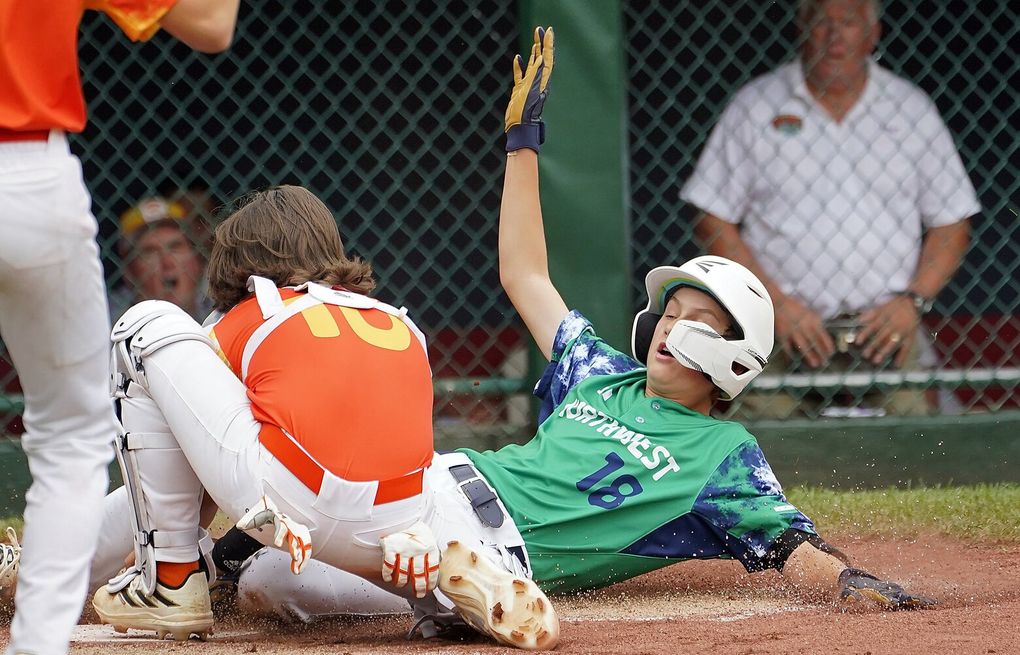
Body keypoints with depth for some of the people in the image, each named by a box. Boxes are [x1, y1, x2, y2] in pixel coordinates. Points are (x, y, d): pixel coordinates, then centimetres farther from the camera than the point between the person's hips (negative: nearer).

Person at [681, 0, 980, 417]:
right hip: (782, 333, -1)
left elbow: (951, 224, 14)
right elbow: (712, 221, 4)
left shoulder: (911, 109, 12)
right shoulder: (755, 106, 7)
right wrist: (776, 303, -6)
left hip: (885, 331, 1)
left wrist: (911, 302, -3)